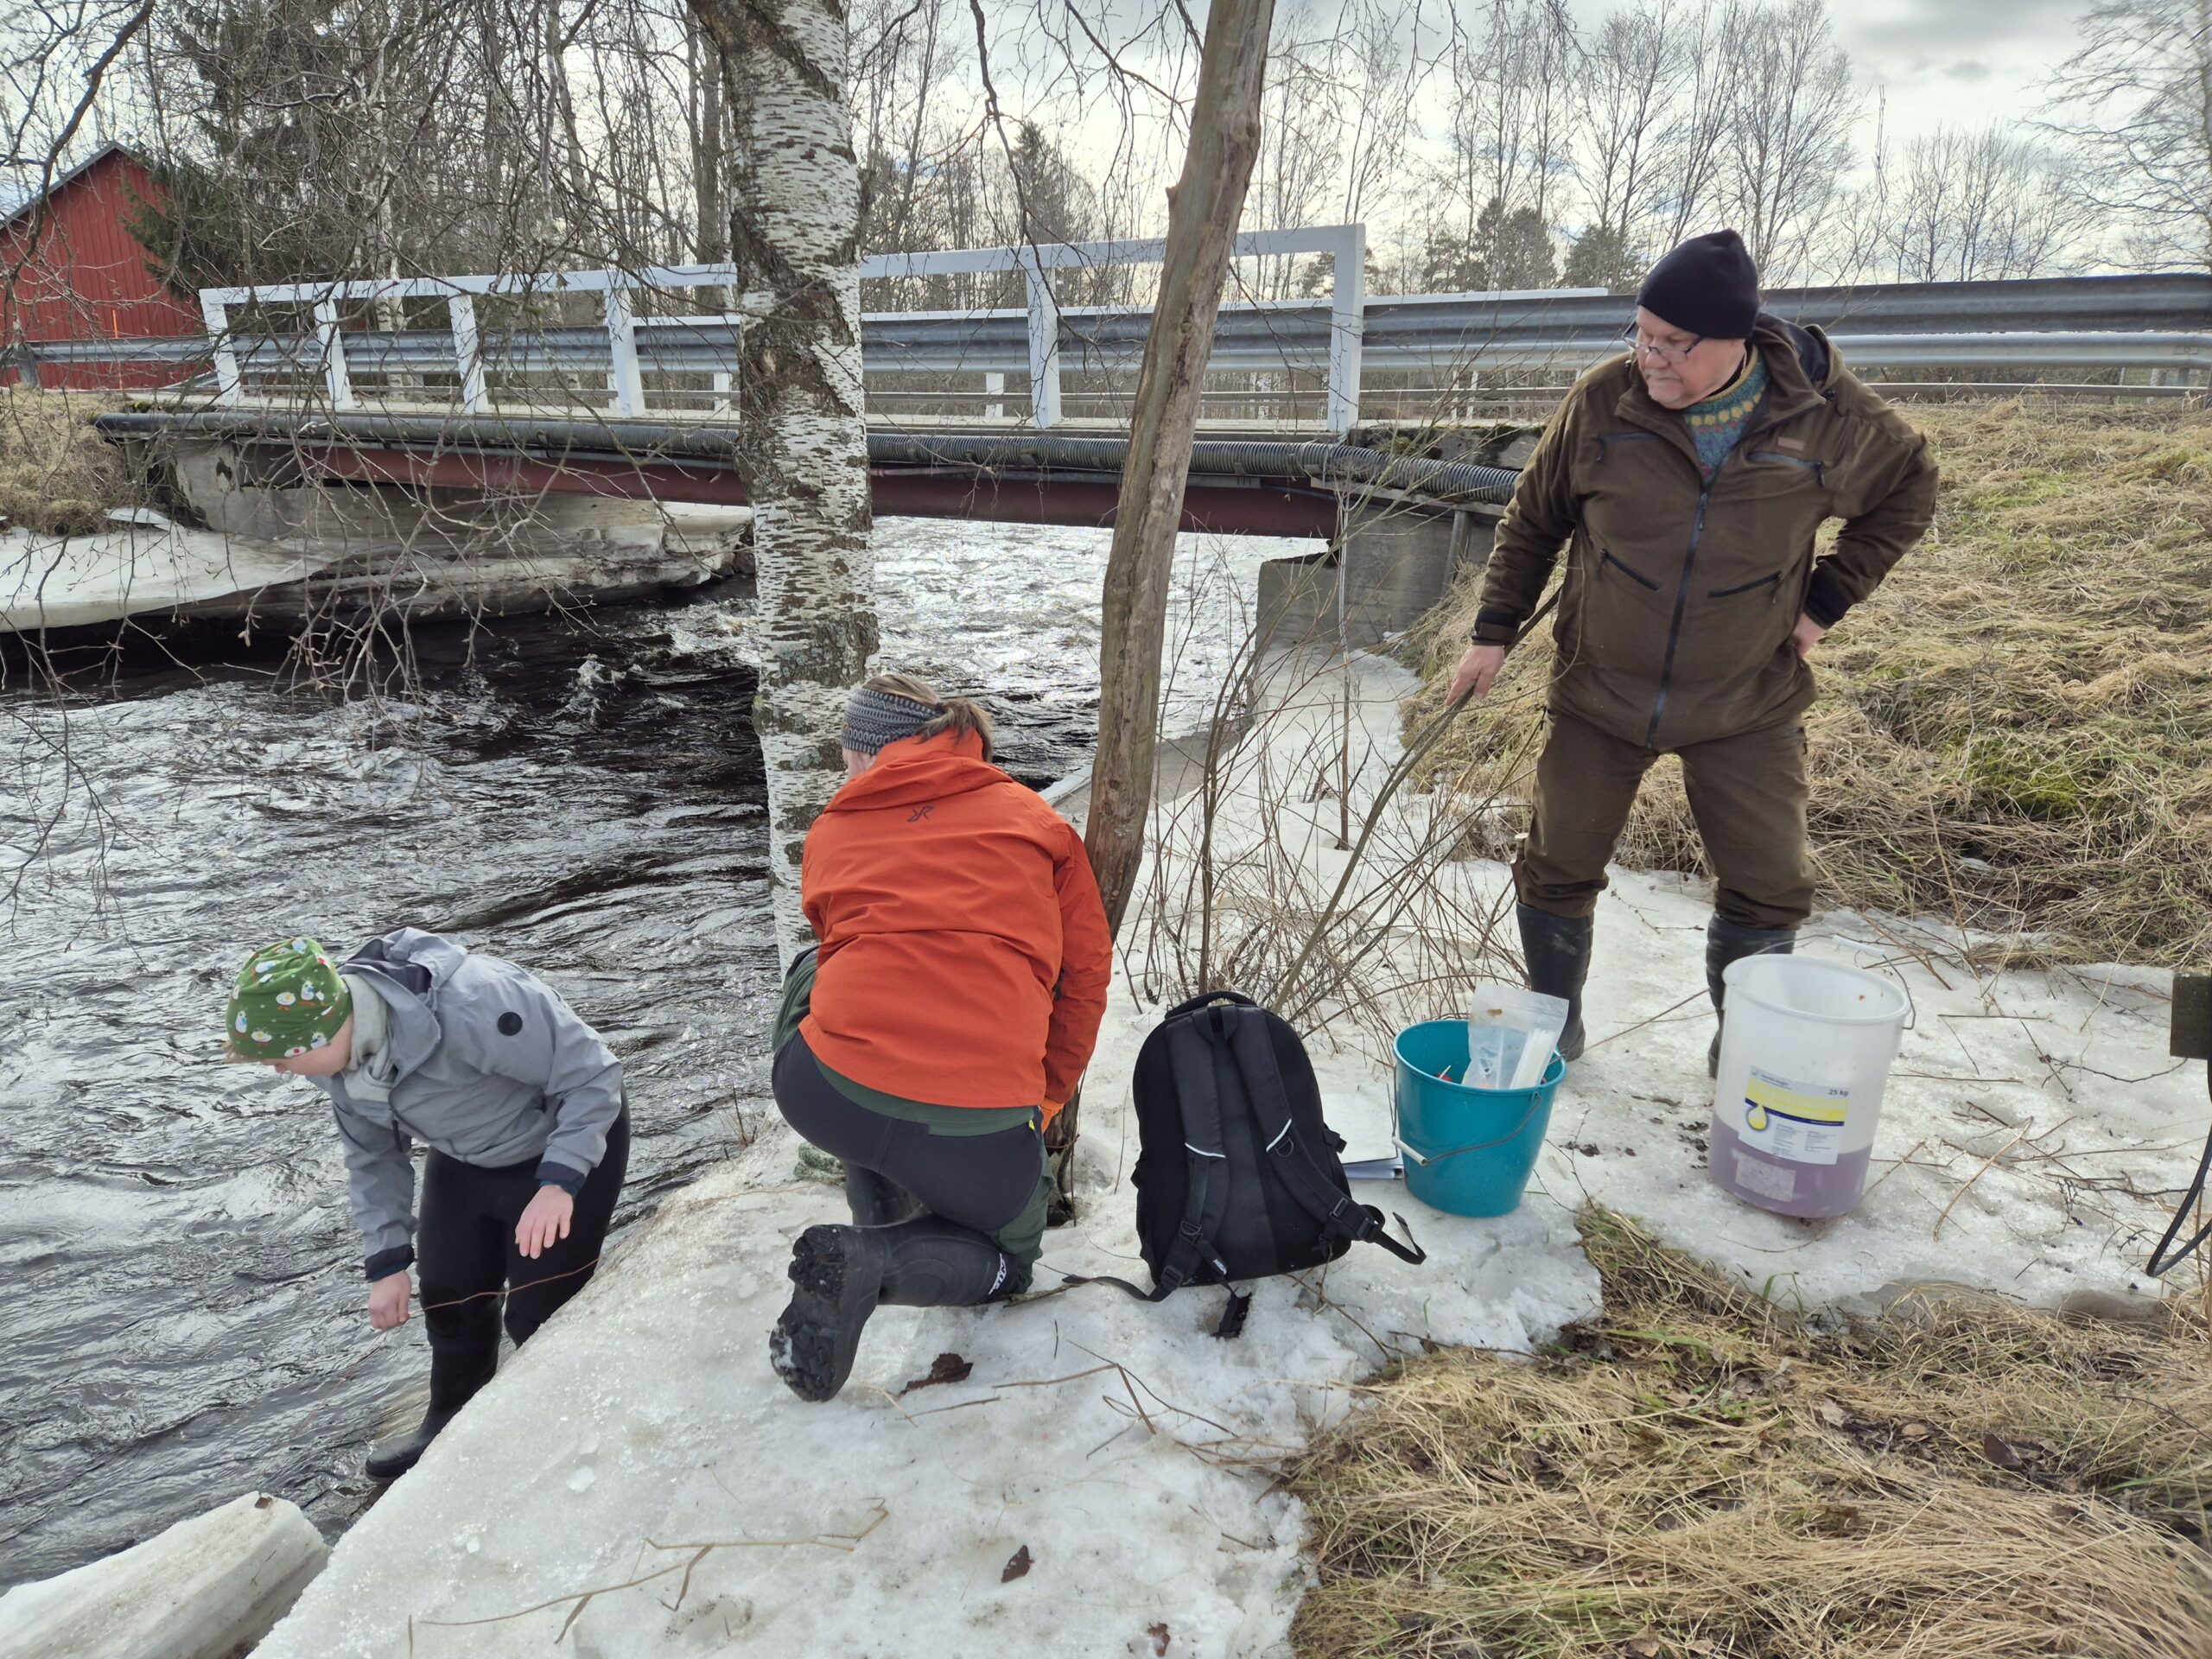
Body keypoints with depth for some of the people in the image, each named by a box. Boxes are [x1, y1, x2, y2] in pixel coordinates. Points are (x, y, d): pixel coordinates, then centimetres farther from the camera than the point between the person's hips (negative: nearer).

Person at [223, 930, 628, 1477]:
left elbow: (593, 1074, -30)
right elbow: (373, 1156, 3)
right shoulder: (338, 1050, -14)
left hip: (569, 1148, -7)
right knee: (450, 1299, 15)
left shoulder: (472, 1008, -41)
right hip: (464, 1161, 7)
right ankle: (451, 1427, 40)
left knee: (539, 1312, -5)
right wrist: (387, 1261, -1)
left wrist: (558, 1184, -37)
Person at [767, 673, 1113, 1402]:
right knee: (1005, 1258, 31)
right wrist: (1041, 1102, 25)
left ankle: (880, 1213, 28)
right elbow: (1086, 977, 13)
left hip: (824, 1096, 2)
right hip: (980, 1130, -1)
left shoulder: (831, 830, 18)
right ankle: (875, 1263, -3)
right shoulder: (1038, 821, 14)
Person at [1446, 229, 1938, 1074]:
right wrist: (1494, 630, 1)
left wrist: (1830, 597, 1)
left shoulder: (1827, 415, -11)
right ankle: (1554, 1019, 30)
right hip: (1600, 691, 0)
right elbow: (1532, 520, 3)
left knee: (1768, 887, 3)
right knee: (1559, 868, 7)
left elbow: (1908, 490, 10)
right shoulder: (1604, 400, -12)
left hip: (1747, 701, 0)